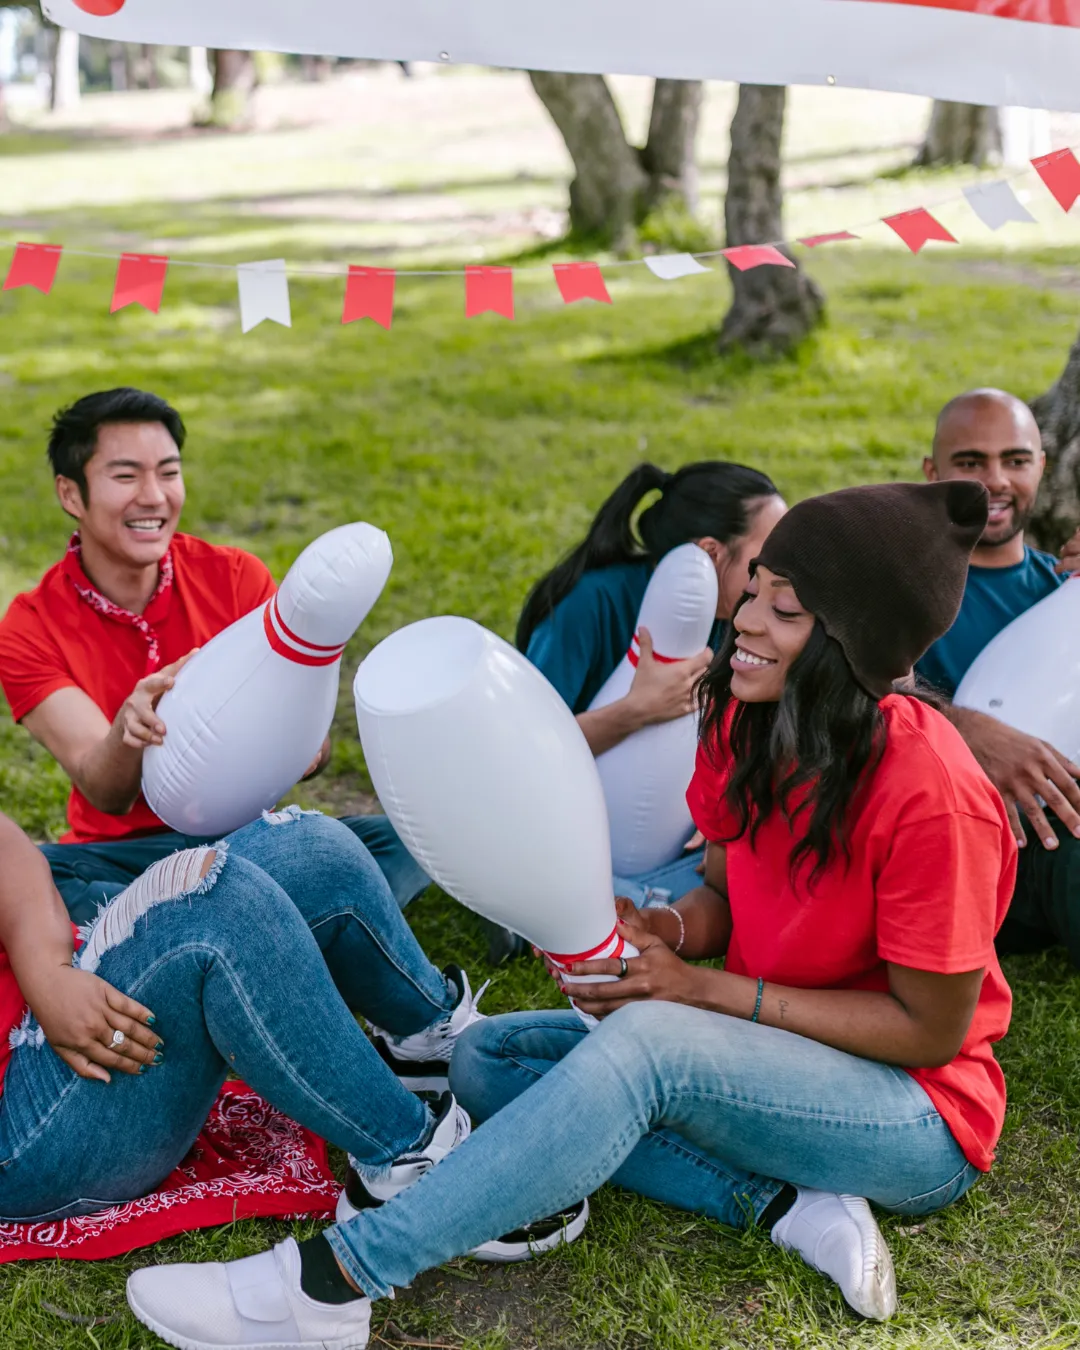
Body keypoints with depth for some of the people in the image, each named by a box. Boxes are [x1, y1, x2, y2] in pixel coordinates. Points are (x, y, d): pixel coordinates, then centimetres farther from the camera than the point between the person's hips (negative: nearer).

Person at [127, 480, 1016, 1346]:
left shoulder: (926, 790, -26)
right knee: (490, 1061, -5)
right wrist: (666, 932, -17)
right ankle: (782, 1203, -13)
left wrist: (704, 990, -21)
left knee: (647, 1040, -35)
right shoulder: (745, 721, -5)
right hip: (772, 1058, 8)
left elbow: (933, 1030, -18)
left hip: (923, 1123, -8)